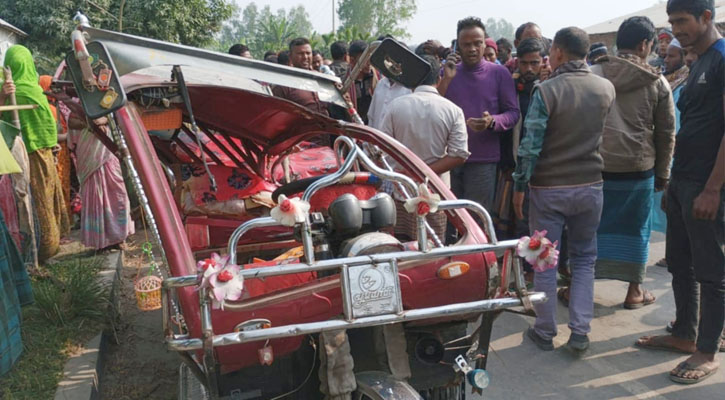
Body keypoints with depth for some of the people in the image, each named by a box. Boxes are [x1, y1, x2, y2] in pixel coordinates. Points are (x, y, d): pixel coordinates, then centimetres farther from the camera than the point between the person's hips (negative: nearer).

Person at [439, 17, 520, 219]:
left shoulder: (499, 73, 1)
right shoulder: (448, 72, 9)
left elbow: (513, 113, -1)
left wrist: (492, 121, -22)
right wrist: (446, 79, -11)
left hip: (483, 159, -2)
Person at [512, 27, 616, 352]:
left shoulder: (546, 90, -14)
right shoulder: (606, 88, 1)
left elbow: (530, 145, -15)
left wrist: (519, 187, -5)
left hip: (548, 188, -4)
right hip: (590, 185, 4)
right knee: (584, 258, 15)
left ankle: (545, 332, 17)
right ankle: (580, 332, 12)